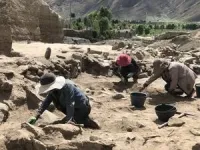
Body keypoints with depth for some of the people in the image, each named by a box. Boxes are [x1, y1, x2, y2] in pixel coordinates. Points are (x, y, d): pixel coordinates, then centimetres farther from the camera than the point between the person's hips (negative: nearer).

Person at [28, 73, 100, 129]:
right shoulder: (54, 89, -6)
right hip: (75, 108, 9)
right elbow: (46, 102, -7)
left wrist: (69, 120, -40)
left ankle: (87, 122, -1)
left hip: (83, 107, -9)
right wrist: (36, 116, -16)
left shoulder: (67, 86, -28)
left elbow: (70, 104, -34)